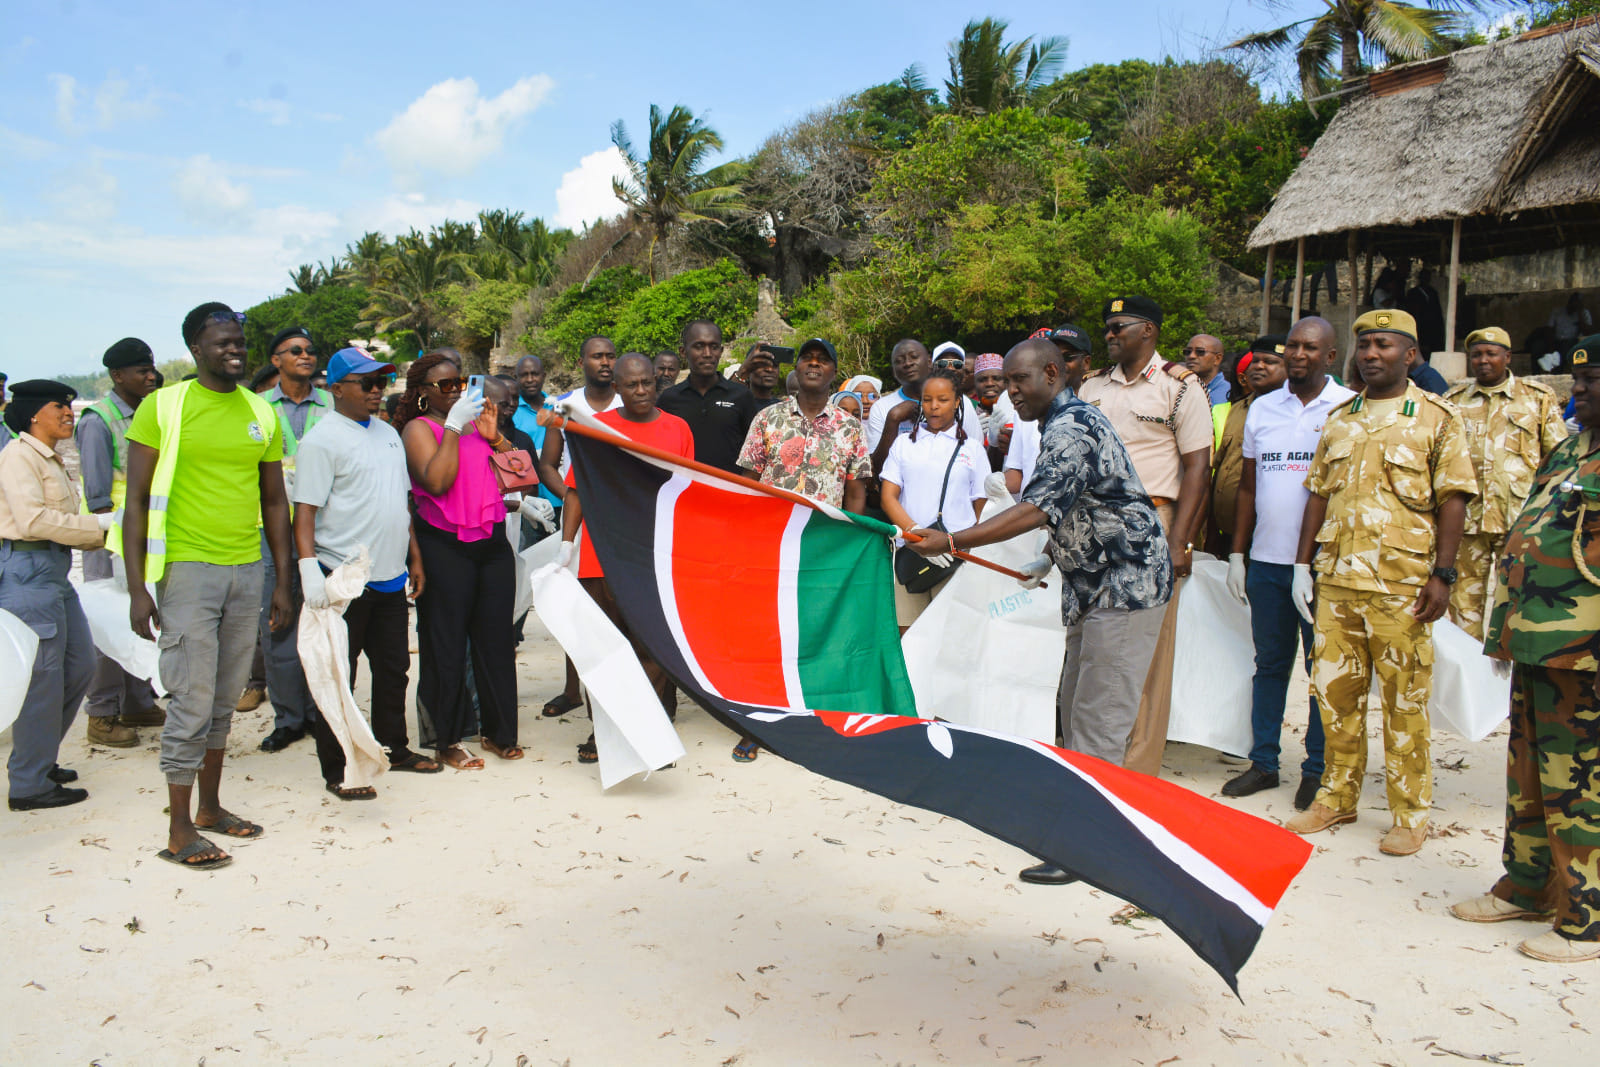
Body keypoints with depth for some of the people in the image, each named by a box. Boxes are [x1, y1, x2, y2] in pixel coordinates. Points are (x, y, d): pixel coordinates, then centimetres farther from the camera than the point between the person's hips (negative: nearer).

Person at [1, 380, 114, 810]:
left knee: (80, 666, 12)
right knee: (43, 677, -5)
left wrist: (100, 533, 2)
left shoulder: (52, 459, 19)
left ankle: (37, 758, 27)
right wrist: (98, 525, -14)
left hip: (55, 569, 10)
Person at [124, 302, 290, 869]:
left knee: (225, 699, 12)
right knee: (192, 701, -3)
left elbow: (275, 502, 14)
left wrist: (283, 582, 12)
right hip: (188, 567, -5)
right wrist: (137, 588, -10)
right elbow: (136, 501, -4)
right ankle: (179, 832, 8)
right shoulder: (163, 407, -4)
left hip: (247, 568, 5)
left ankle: (210, 807, 26)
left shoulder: (261, 413, 10)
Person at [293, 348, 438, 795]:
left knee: (393, 668, 17)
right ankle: (336, 771, 12)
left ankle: (394, 748, 32)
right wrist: (309, 569, -25)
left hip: (389, 575, 8)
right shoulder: (322, 439, -10)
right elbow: (305, 510, -15)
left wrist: (414, 557, 18)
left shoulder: (388, 433, 14)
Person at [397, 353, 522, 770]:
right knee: (447, 644, 1)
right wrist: (452, 428, -12)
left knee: (496, 637, 8)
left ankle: (498, 731, 19)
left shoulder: (476, 420, 17)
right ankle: (447, 741, 12)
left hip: (492, 542, 5)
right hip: (445, 548, -5)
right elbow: (436, 481, -18)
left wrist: (493, 437, -2)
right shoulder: (418, 428, 0)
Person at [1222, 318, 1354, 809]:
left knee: (1324, 668, 5)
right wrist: (1236, 554, 9)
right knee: (1269, 663, 11)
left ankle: (1318, 769, 15)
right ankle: (1263, 762, 19)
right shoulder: (1262, 409, 10)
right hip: (1267, 560, 4)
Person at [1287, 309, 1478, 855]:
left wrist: (1442, 574, -9)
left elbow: (1452, 501, -2)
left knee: (1405, 701, 1)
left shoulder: (1437, 418, 1)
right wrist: (1303, 565, 9)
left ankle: (1410, 814, 13)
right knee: (1335, 692, 9)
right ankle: (1337, 798, 22)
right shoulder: (1339, 418, 14)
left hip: (1400, 584, -4)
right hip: (1336, 579, 5)